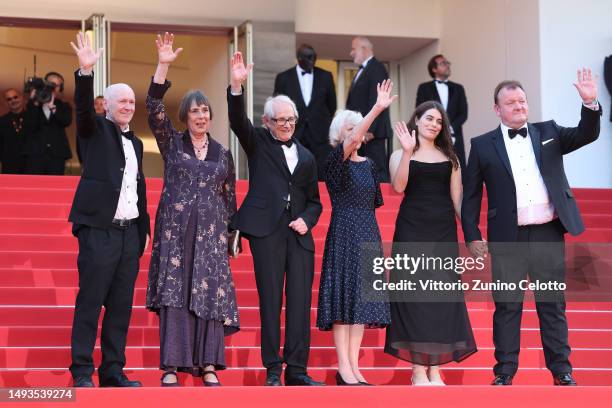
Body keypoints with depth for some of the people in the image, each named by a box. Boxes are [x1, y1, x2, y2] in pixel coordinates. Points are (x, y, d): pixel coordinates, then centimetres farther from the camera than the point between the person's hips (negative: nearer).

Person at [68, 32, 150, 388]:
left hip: (130, 232, 6)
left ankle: (113, 371, 9)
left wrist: (145, 229, 19)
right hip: (99, 229, -6)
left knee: (121, 305, 5)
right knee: (90, 302, -7)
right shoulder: (96, 130, 4)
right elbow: (84, 107, -17)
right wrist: (86, 73, -33)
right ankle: (82, 372, -5)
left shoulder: (136, 142, 20)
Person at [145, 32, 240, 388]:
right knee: (174, 292, -6)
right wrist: (163, 66, -16)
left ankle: (208, 366, 1)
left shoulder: (222, 153, 12)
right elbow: (155, 109, -7)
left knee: (210, 293, -2)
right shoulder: (172, 142, 7)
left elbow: (230, 198, 14)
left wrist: (230, 234, 9)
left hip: (211, 231, 2)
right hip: (176, 228, -2)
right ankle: (172, 366, -6)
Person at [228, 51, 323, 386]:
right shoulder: (258, 143, 9)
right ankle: (273, 369, 1)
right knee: (270, 301, -3)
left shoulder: (306, 157, 18)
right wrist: (236, 87, -24)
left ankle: (297, 370, 2)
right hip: (267, 231, -3)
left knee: (300, 302, -1)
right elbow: (238, 121, -9)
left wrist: (306, 220, 0)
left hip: (299, 234, 3)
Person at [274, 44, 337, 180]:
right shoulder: (283, 78, 5)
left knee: (323, 178, -6)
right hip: (294, 136, -1)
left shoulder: (325, 76, 8)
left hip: (320, 136, 1)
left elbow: (332, 105, 18)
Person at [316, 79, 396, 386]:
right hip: (343, 232, -6)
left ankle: (353, 366, 6)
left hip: (368, 234, 6)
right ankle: (344, 369, -7)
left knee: (361, 296, 4)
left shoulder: (368, 164, 14)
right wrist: (378, 108, -33)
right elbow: (352, 141, -25)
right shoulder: (335, 160, -6)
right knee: (344, 295, -8)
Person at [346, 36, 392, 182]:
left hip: (372, 133, -9)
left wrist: (369, 130, -21)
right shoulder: (362, 71, 22)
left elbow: (376, 101, -16)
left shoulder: (376, 68, -8)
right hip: (361, 132, 9)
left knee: (378, 170, -11)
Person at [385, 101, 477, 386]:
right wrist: (408, 152, -19)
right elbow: (398, 186, -12)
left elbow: (457, 198, 11)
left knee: (443, 297, 0)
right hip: (411, 232, -3)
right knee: (415, 296, -4)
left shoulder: (449, 157, 14)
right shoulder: (400, 156, 6)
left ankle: (435, 370, 4)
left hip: (443, 233, 3)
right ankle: (418, 369, -3)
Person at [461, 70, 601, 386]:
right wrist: (472, 237, -1)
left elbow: (586, 135, 1)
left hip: (548, 235, 2)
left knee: (553, 304, 6)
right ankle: (505, 371, 9)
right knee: (507, 306, 2)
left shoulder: (548, 133, 11)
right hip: (507, 239, -2)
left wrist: (590, 103, -17)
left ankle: (561, 370, 12)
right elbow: (471, 195, 6)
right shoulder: (483, 145, 5)